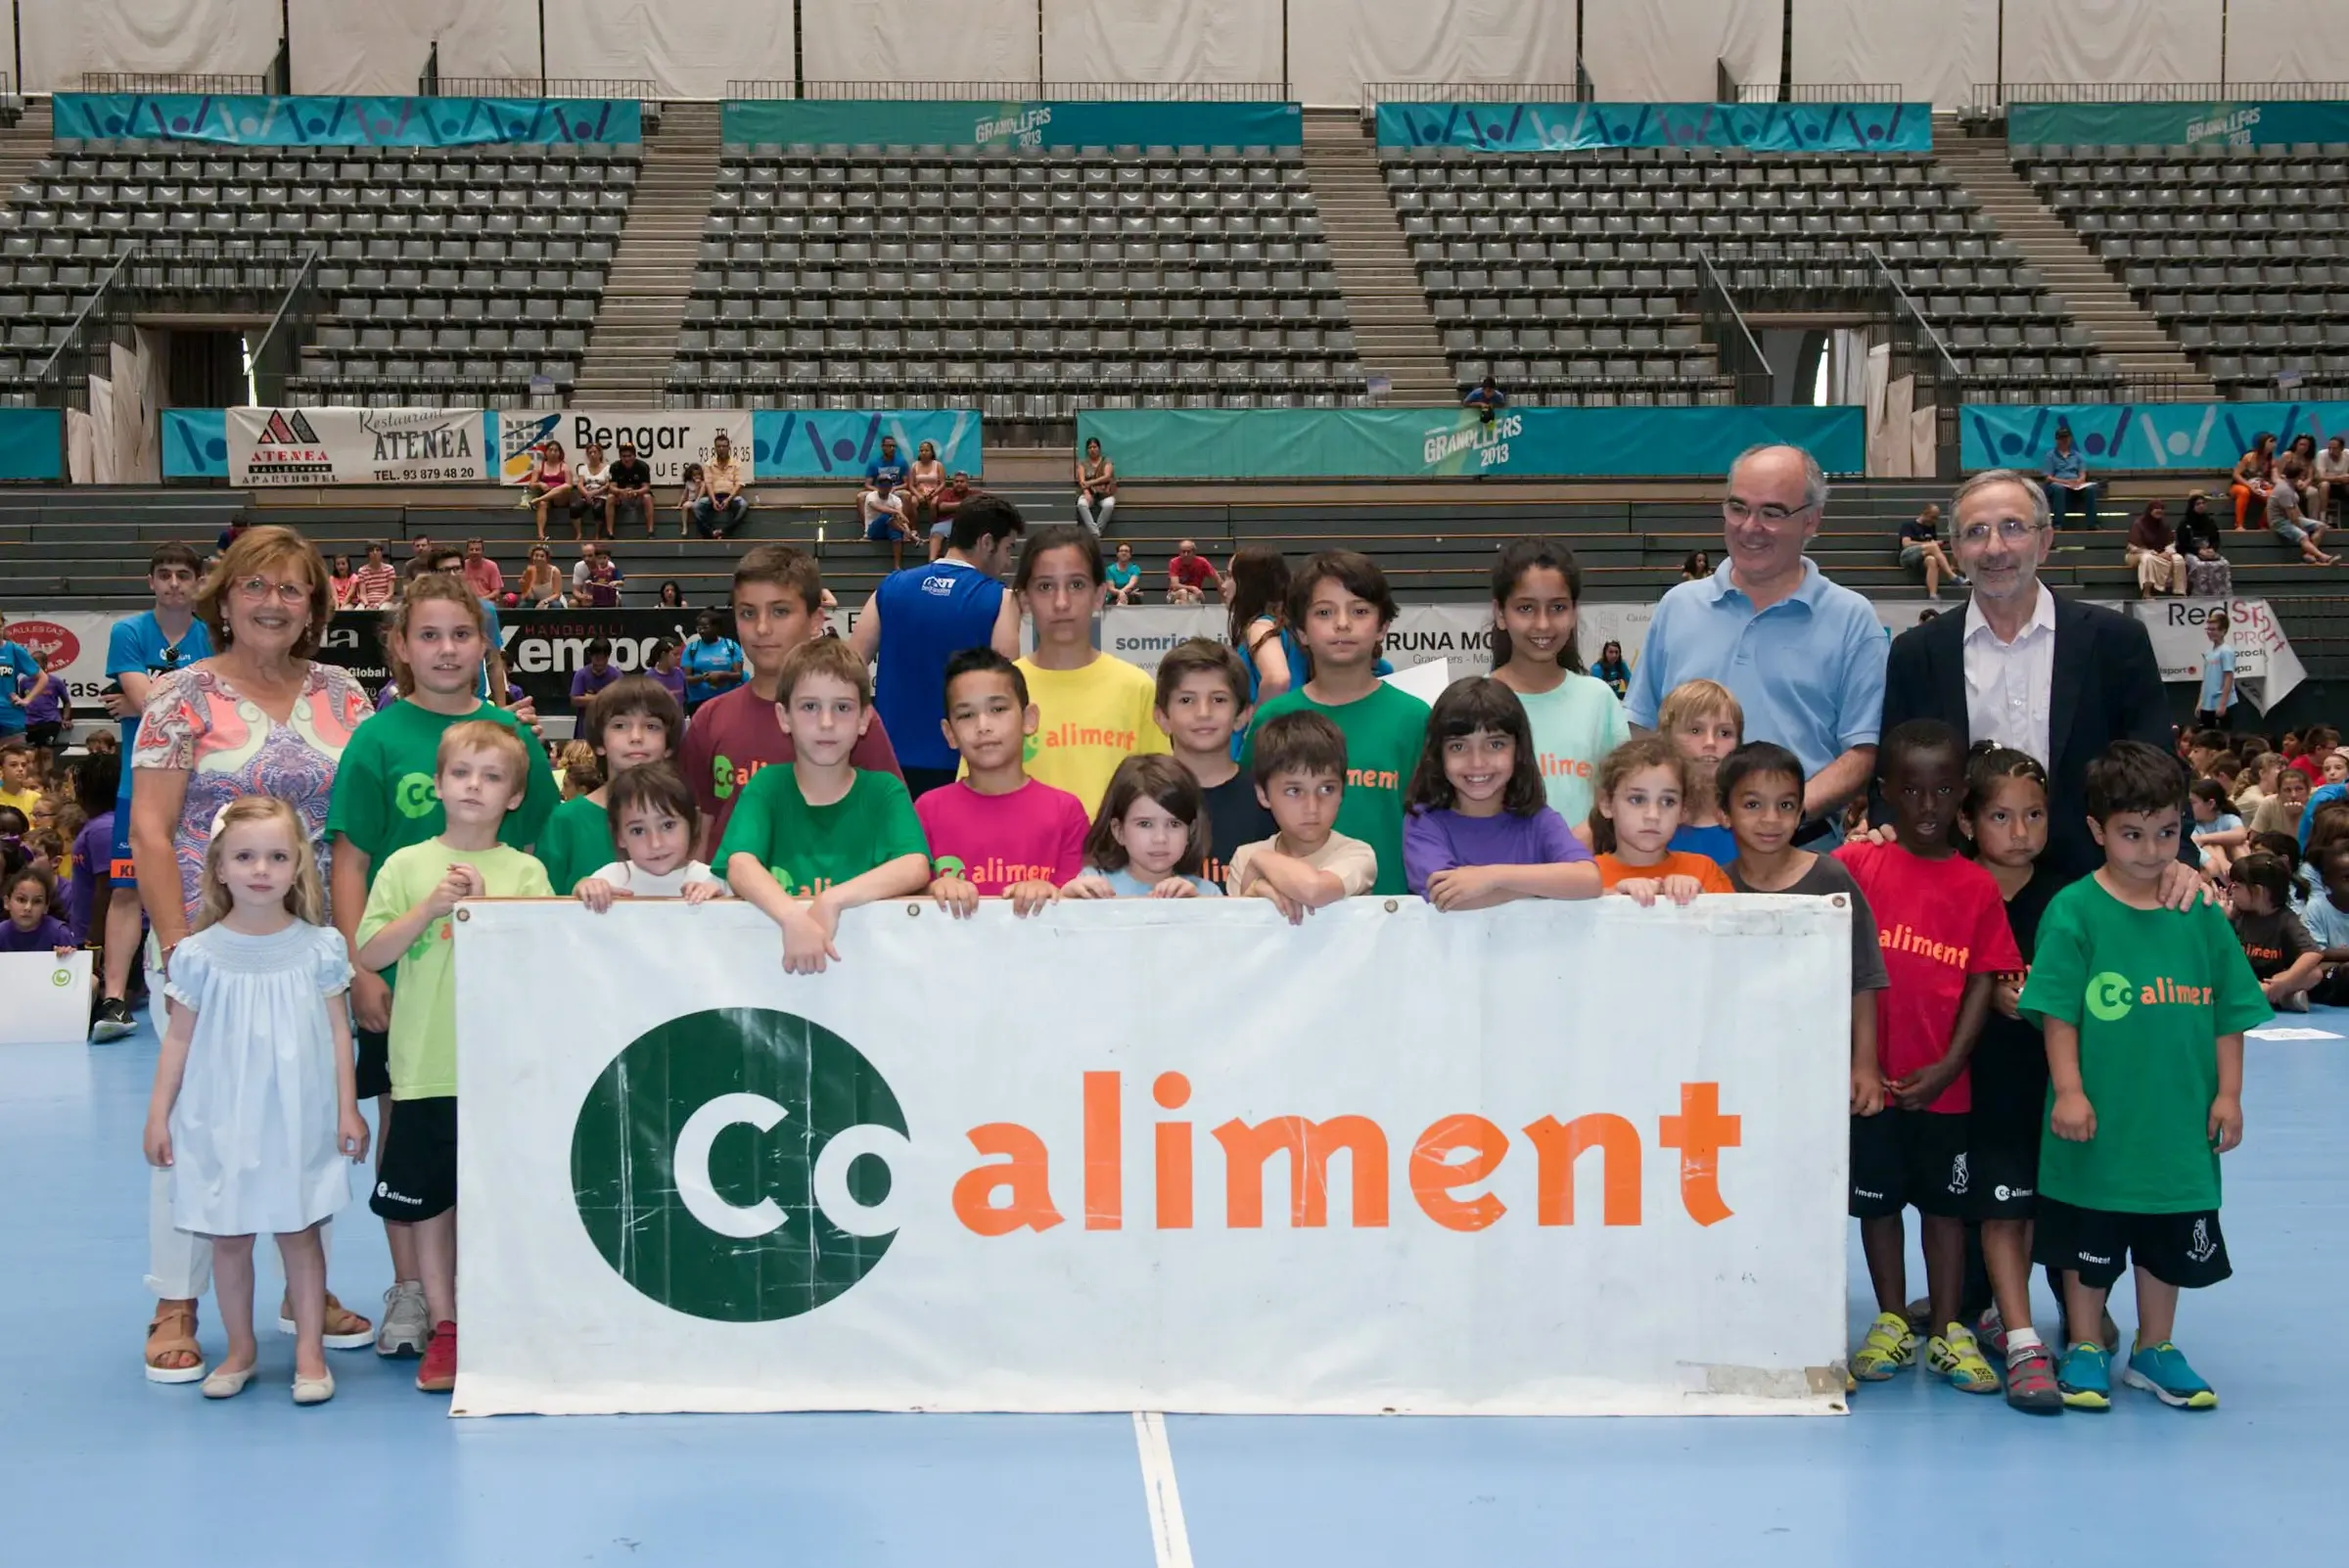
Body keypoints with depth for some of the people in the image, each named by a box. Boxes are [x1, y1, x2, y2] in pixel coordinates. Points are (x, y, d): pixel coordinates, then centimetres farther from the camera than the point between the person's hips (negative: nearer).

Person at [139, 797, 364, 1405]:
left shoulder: (319, 947, -3)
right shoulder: (199, 954, -4)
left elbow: (338, 1031, 1)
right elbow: (179, 1039, 2)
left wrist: (347, 1109, 0)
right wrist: (158, 1115, 2)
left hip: (298, 1119, -1)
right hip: (221, 1120, 1)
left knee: (300, 1232, 5)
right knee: (229, 1237, 9)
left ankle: (310, 1352, 13)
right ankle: (239, 1349, 23)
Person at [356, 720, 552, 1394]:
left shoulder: (526, 873, 3)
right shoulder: (406, 866, 4)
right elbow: (369, 956, -1)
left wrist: (484, 905, -15)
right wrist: (429, 908, -12)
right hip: (426, 1067, 1)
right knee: (429, 1201, 7)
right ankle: (443, 1330, 18)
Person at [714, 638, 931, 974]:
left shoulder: (884, 791, 3)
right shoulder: (767, 786, 3)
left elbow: (916, 868, -12)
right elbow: (740, 866, -13)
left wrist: (833, 900, -25)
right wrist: (795, 918, -30)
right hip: (774, 940, -1)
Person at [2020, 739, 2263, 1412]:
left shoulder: (2201, 914, 1)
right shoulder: (2074, 912, -10)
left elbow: (2228, 1014, 5)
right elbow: (2058, 1014, -10)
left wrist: (2228, 1093, 1)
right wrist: (2069, 1091, -15)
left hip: (2180, 1127, 3)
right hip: (2098, 1125, -3)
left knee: (2168, 1245, 16)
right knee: (2088, 1248, 10)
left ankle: (2155, 1350, 33)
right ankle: (2084, 1350, 26)